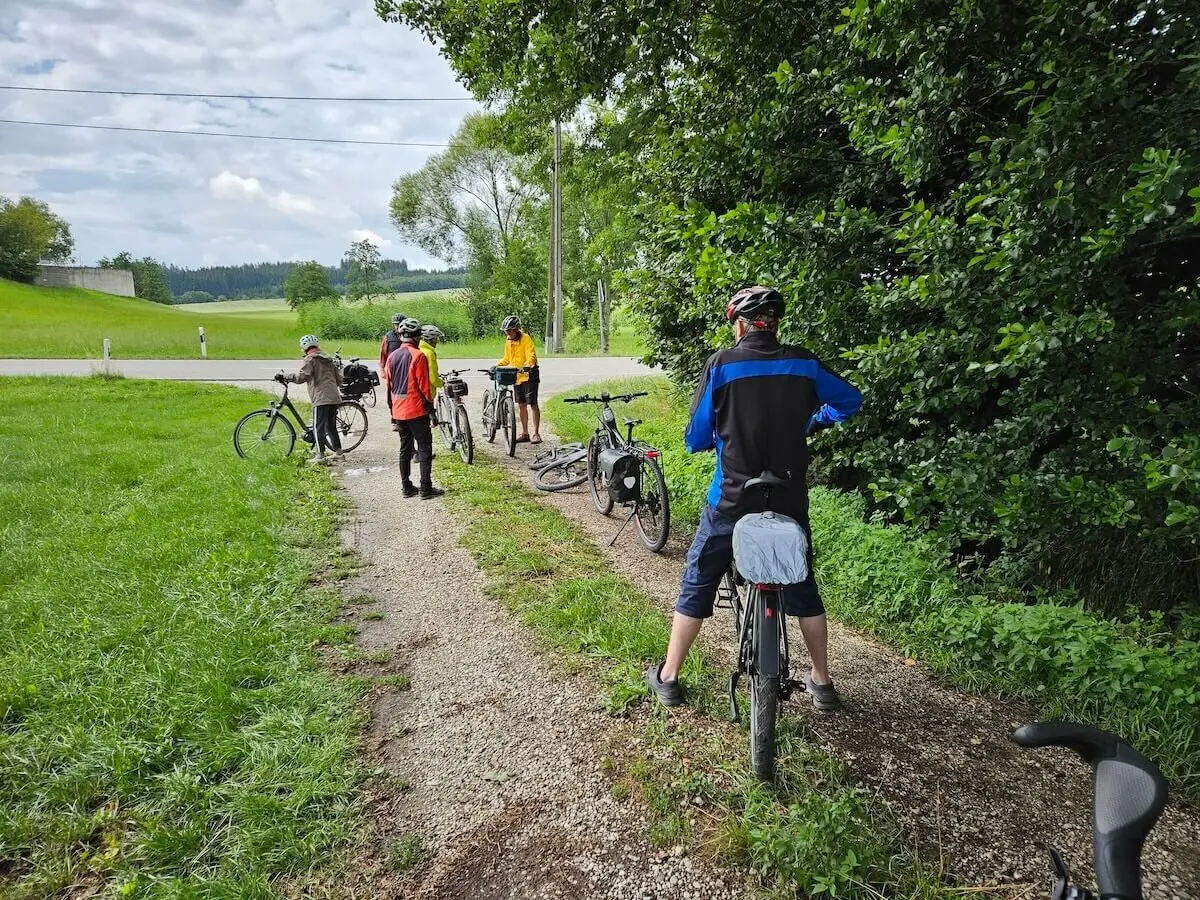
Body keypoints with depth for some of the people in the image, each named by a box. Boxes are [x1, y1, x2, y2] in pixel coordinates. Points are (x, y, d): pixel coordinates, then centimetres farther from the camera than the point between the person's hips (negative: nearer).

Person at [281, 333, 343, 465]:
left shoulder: (310, 359, -4)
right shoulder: (328, 358, 18)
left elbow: (302, 377, -17)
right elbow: (339, 379, 19)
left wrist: (285, 377, -6)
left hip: (321, 398, -8)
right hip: (334, 397, 8)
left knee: (318, 427, -6)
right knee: (331, 426, 17)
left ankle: (320, 455, -10)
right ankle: (338, 451, 20)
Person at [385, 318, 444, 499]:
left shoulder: (392, 356, 9)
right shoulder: (418, 356, -12)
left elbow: (389, 385, 13)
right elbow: (423, 385, -14)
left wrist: (392, 410, 20)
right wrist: (430, 404, -4)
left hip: (399, 411, 7)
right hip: (416, 410, -7)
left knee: (405, 449, 13)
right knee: (425, 448, -2)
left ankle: (407, 487, 16)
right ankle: (426, 489, -4)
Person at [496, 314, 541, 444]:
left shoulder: (526, 339, -13)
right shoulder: (508, 341, 9)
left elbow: (531, 356, -25)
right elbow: (506, 359, 19)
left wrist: (526, 366, -43)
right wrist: (497, 365, 3)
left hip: (529, 375, -7)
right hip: (517, 376, 7)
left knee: (533, 404, -6)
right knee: (521, 405, 11)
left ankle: (536, 433, -1)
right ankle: (524, 433, 19)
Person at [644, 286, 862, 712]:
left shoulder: (721, 364, -9)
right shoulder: (804, 364, -1)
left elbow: (696, 439, -5)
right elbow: (851, 399, 15)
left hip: (732, 501, -2)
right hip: (789, 502, 3)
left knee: (697, 586, 13)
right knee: (803, 589, 20)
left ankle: (668, 677, 22)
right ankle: (822, 683, 31)